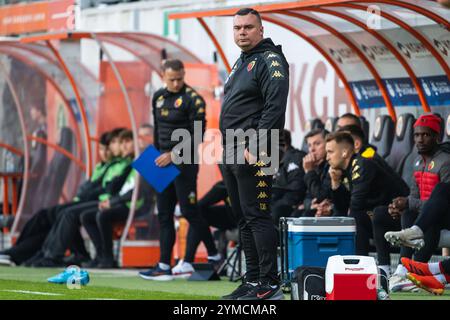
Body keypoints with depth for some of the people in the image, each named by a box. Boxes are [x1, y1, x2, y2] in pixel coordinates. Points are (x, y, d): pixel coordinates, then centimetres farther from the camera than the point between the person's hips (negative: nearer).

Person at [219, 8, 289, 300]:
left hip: (254, 154, -10)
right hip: (232, 154, 10)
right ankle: (253, 280, 16)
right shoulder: (241, 63, 21)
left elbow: (275, 109, -19)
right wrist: (228, 151, 17)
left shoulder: (271, 61, -8)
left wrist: (255, 147, -24)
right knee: (244, 220, 11)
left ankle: (270, 284, -12)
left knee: (257, 217, -12)